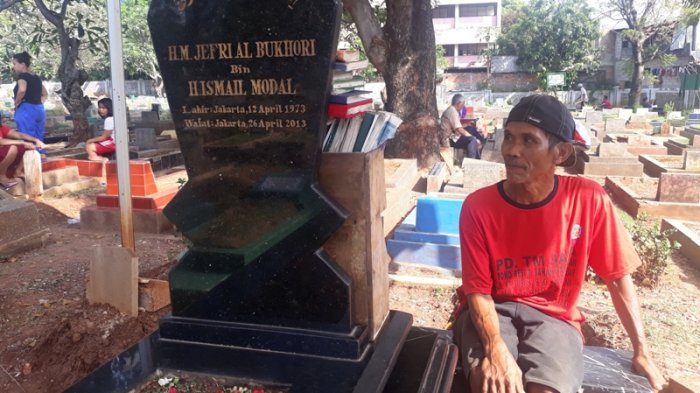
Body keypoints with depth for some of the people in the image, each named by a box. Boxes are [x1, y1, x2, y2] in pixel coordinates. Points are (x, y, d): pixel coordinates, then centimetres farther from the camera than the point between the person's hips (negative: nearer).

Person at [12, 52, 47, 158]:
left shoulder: (22, 76, -8)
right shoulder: (36, 77, 15)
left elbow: (22, 90, -27)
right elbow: (45, 94, 24)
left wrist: (16, 103, -13)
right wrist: (37, 103, 16)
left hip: (26, 110, -8)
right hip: (39, 109, 8)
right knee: (39, 139, 11)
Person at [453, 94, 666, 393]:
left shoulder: (588, 199, -11)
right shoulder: (478, 206, -14)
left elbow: (617, 276, 0)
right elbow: (478, 290, -11)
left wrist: (642, 352, 3)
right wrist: (496, 348, -29)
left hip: (553, 315, 1)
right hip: (492, 310, -1)